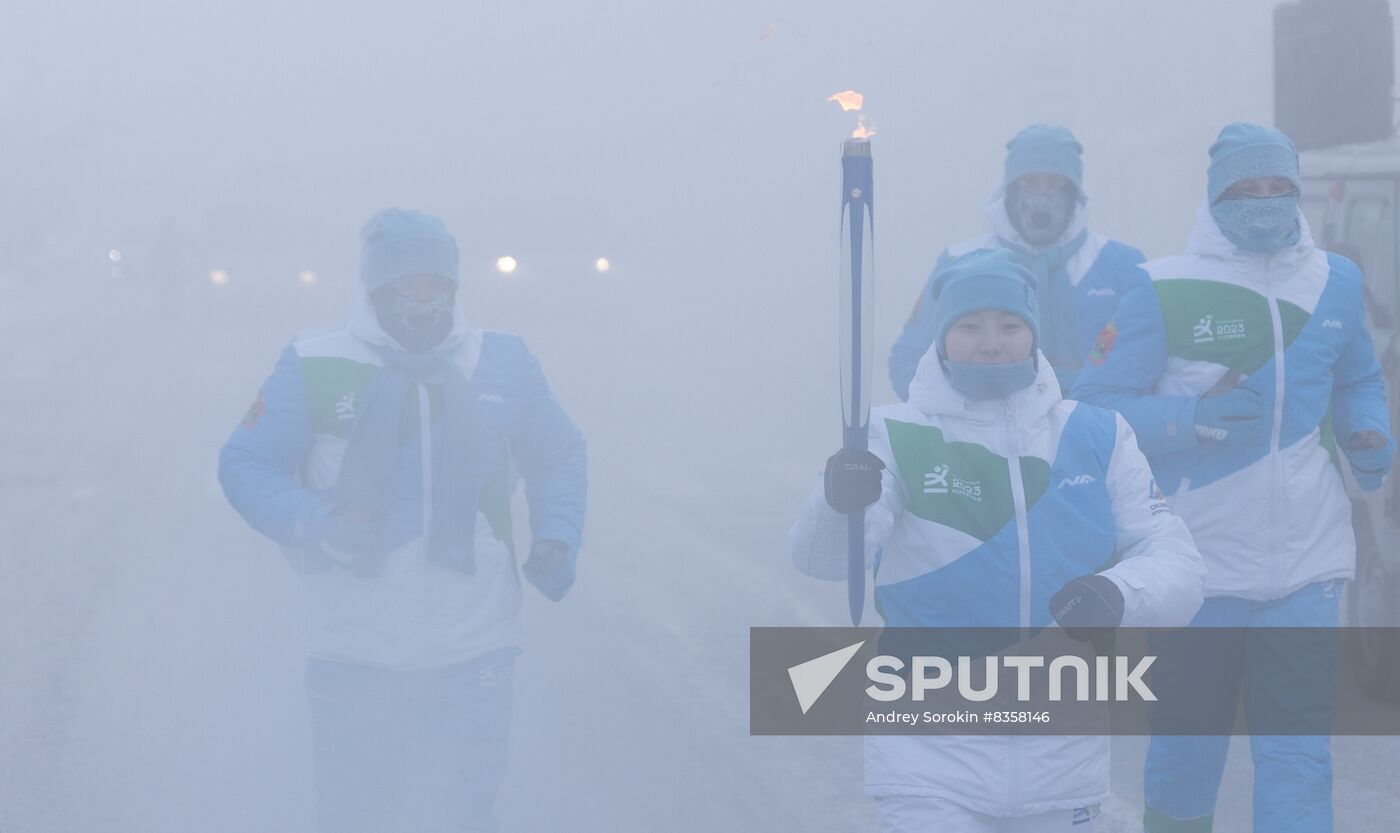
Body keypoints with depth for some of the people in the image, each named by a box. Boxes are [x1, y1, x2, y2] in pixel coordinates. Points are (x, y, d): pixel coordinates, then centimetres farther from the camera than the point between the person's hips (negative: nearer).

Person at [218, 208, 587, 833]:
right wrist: (316, 521, -18)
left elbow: (559, 456, 19)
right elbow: (246, 464, 0)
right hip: (352, 653, -1)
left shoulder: (501, 363, 5)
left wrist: (556, 536, 1)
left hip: (470, 653, 1)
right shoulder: (316, 367, -3)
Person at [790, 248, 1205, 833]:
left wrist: (1118, 595, -24)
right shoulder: (897, 438, -4)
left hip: (1063, 757, 3)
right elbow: (821, 557, -18)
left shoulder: (1097, 437, 3)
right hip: (930, 755, -3)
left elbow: (1174, 562, -1)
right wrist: (838, 505, -42)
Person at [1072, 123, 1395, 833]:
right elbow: (1096, 406, -8)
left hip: (1306, 562, 3)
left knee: (1299, 755, -3)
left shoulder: (1335, 281, 7)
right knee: (1188, 752, 9)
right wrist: (1193, 417, -22)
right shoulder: (1164, 291, -6)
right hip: (1197, 561, -3)